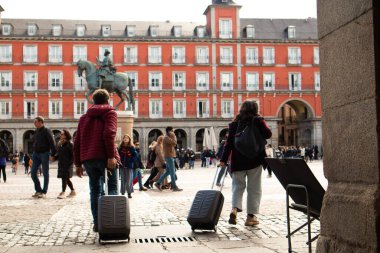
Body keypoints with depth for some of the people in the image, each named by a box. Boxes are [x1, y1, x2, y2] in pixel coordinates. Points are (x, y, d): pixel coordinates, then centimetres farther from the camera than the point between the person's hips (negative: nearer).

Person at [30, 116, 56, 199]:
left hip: (44, 154, -7)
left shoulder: (46, 131, -8)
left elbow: (52, 143, -12)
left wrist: (52, 154, -17)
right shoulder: (36, 131, 13)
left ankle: (44, 192, 4)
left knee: (45, 173, 0)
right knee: (33, 173, 3)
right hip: (36, 154, 7)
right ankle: (38, 190, 13)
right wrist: (33, 154, 16)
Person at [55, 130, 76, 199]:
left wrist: (71, 162, -17)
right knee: (66, 178, 13)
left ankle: (63, 193, -8)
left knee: (64, 177, -10)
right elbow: (58, 154, 18)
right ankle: (73, 191, 24)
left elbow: (73, 154, -12)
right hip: (61, 164, 8)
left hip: (67, 164, -8)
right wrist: (54, 157, 1)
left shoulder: (69, 144, -9)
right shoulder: (60, 144, 14)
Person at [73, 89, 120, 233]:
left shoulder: (84, 117, 21)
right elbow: (109, 134, -13)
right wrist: (111, 156, -18)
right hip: (104, 157, -4)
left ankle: (97, 223, 7)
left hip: (88, 159, 5)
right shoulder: (110, 113, 5)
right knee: (112, 188, 1)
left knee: (95, 190, 12)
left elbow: (77, 142, 17)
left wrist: (78, 164, 18)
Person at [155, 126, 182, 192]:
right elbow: (174, 143, -23)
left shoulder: (168, 138, 19)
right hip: (169, 156, -10)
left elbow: (173, 144, 21)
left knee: (168, 171, 13)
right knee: (172, 172, -7)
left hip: (170, 156, 10)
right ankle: (174, 187, -5)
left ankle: (158, 183, 16)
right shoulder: (166, 138, -14)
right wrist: (174, 136, -11)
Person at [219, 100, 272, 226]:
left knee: (238, 185, 11)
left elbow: (229, 142, 1)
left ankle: (235, 208, -12)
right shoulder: (258, 120, -3)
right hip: (255, 159, -2)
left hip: (237, 160, 2)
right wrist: (261, 123, 9)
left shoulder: (234, 123, 5)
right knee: (254, 188, 6)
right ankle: (251, 216, 6)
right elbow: (268, 134, -8)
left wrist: (223, 160, 1)